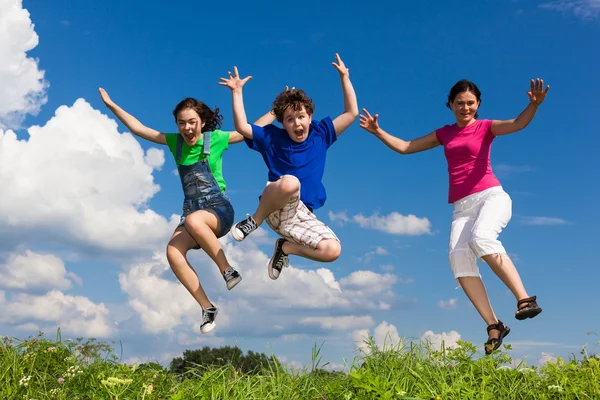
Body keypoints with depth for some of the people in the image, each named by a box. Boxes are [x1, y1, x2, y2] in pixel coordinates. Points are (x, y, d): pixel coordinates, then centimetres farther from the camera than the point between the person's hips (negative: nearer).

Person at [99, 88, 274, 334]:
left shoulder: (215, 138, -2)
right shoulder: (176, 142, 7)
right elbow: (138, 129, 9)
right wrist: (111, 105, 6)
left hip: (220, 210, -4)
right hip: (192, 212, 4)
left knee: (194, 220, -40)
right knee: (173, 251, -26)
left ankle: (228, 271, -23)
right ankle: (207, 308, -15)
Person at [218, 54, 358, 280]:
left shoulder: (320, 134, 13)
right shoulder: (273, 137, 8)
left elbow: (352, 113, 12)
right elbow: (241, 127, -2)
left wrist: (344, 77, 6)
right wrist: (237, 91, -3)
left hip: (303, 215, 4)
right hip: (275, 206, -4)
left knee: (333, 251, -20)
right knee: (290, 182, -41)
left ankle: (285, 248, 8)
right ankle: (255, 220, -12)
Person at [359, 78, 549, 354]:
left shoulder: (486, 127, 8)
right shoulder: (444, 134, 19)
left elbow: (518, 124, -13)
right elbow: (404, 147, 22)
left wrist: (534, 105, -32)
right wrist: (377, 131, 11)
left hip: (491, 196, -3)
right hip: (462, 207, 4)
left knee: (481, 237, -36)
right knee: (458, 256, -23)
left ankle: (525, 299, -34)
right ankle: (494, 327, -25)